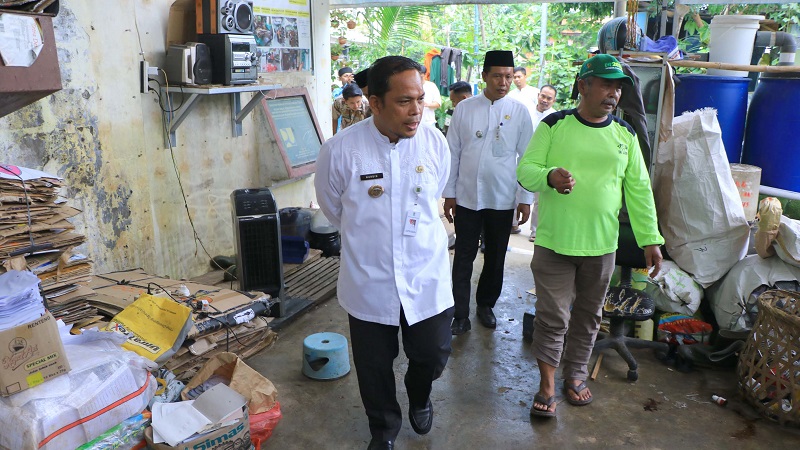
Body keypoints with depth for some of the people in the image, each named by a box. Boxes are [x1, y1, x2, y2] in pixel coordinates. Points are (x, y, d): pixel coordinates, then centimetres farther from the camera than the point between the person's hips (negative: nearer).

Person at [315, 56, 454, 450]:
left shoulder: (435, 143, -10)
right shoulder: (340, 150, -17)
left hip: (426, 276, 1)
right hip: (369, 280, -1)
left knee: (433, 356, 14)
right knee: (375, 366, 16)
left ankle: (419, 397, 51)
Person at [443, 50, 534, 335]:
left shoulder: (519, 112, -1)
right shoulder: (464, 109, -1)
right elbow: (452, 153, 3)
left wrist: (525, 199, 0)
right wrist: (449, 194, 2)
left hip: (503, 200, 1)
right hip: (467, 198, 0)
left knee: (495, 257, 14)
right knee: (463, 258, 3)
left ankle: (486, 305, 33)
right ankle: (461, 314, 12)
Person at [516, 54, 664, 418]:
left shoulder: (625, 134, 6)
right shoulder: (554, 125, -4)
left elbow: (639, 189, 7)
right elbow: (526, 169, -6)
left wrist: (650, 238, 2)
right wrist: (550, 177, -29)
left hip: (601, 246, 3)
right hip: (554, 242, -3)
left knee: (588, 316, 15)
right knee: (552, 316, 2)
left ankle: (575, 375, 35)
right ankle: (547, 384, 20)